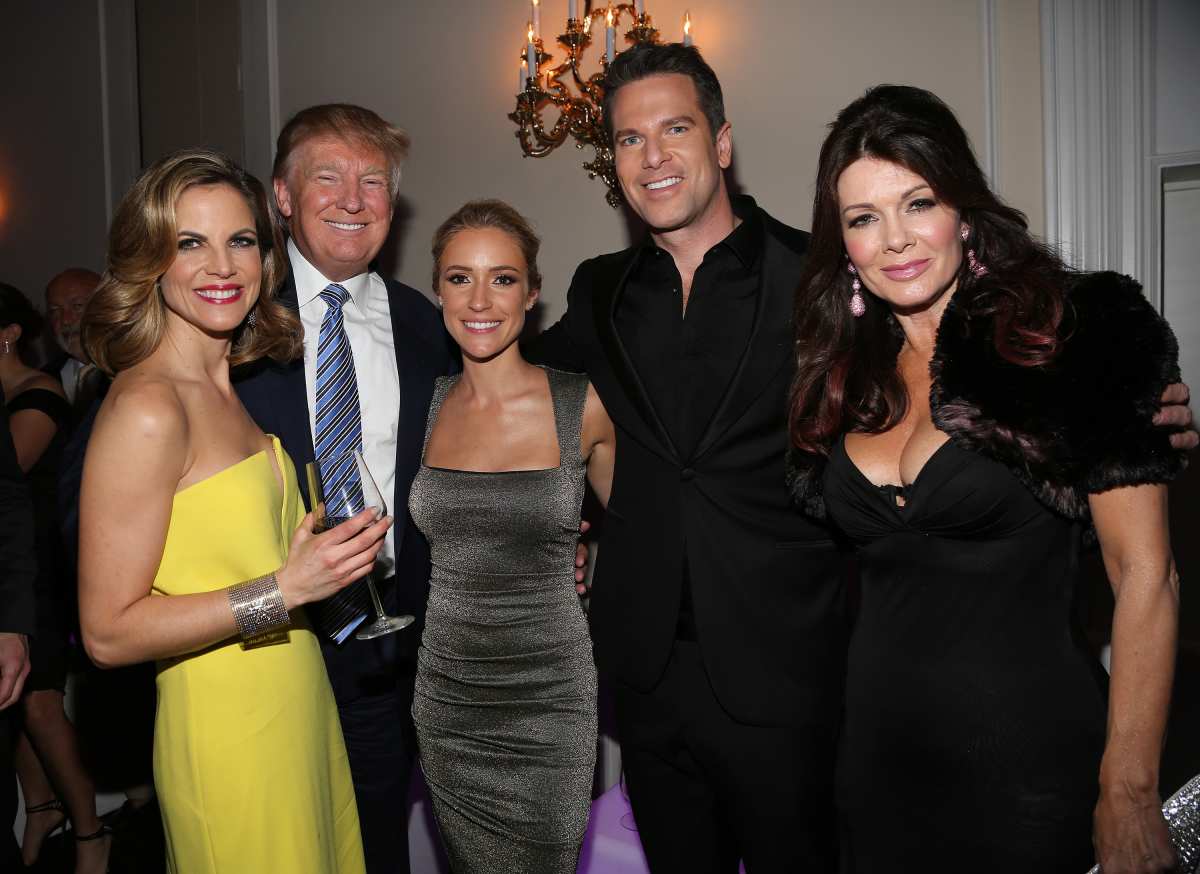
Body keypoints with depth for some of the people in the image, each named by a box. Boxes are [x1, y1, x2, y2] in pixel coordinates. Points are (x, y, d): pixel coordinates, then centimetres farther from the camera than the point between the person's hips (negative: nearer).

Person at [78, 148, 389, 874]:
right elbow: (109, 630, -18)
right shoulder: (146, 410, -18)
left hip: (299, 714, 8)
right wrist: (286, 588, -23)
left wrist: (330, 554, 3)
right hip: (228, 735, -8)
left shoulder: (233, 390, 5)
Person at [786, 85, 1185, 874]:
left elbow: (1145, 573, -11)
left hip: (1026, 759, -4)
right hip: (877, 750, 5)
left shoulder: (1075, 337, -10)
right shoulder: (846, 375, 4)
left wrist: (1128, 794, -13)